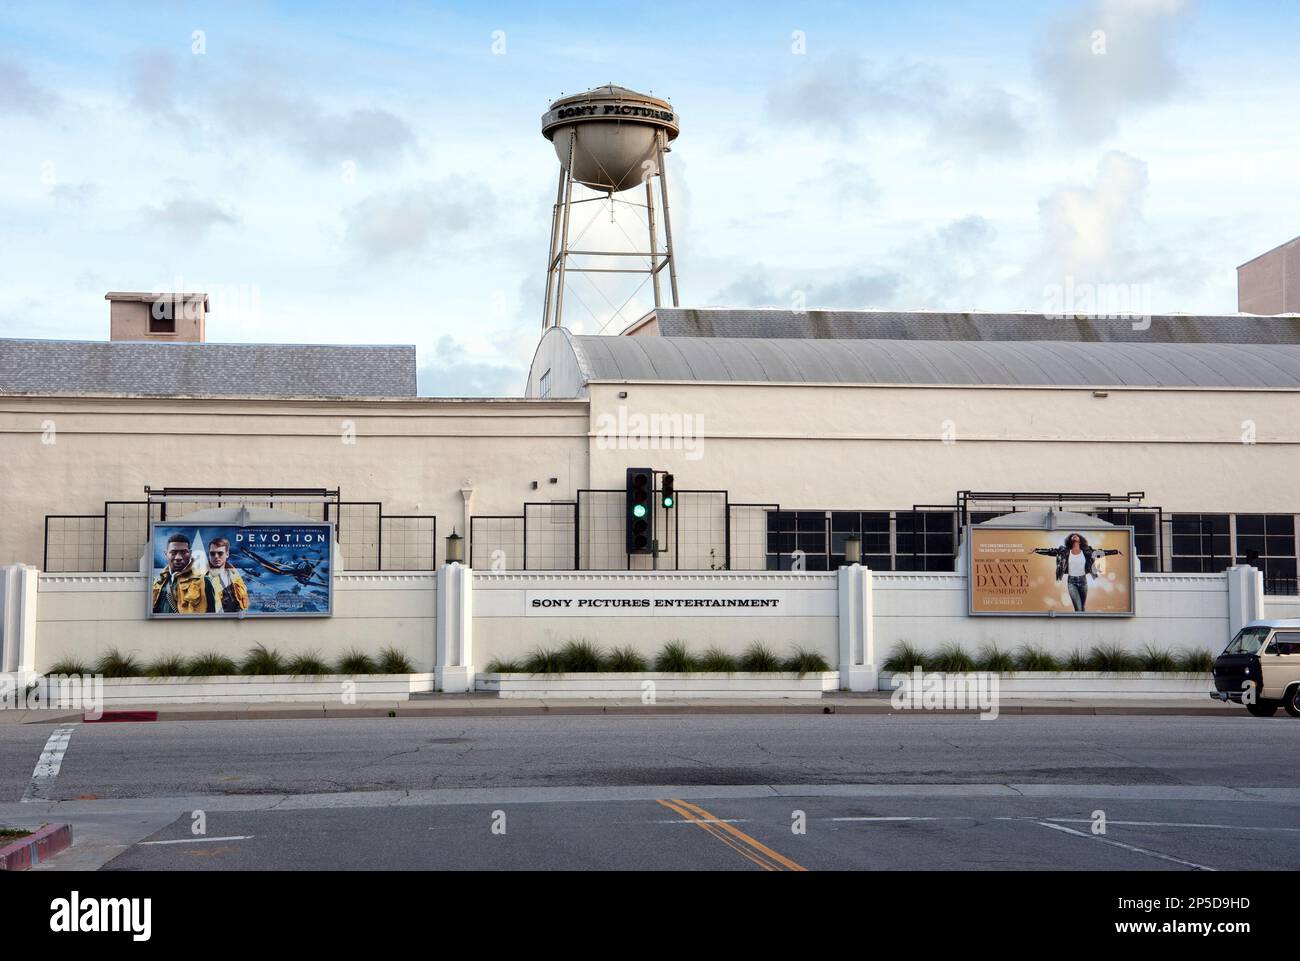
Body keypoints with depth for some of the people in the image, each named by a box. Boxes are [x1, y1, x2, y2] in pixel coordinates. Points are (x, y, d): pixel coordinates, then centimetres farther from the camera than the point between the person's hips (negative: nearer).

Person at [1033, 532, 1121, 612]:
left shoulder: (1086, 551, 1)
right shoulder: (1065, 551, -1)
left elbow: (1102, 552, 4)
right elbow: (1050, 551, -6)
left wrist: (1116, 551, 0)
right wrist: (1036, 550, -15)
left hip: (1083, 581, 2)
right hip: (1072, 582, -2)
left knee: (1082, 608, 10)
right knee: (1078, 609, -14)